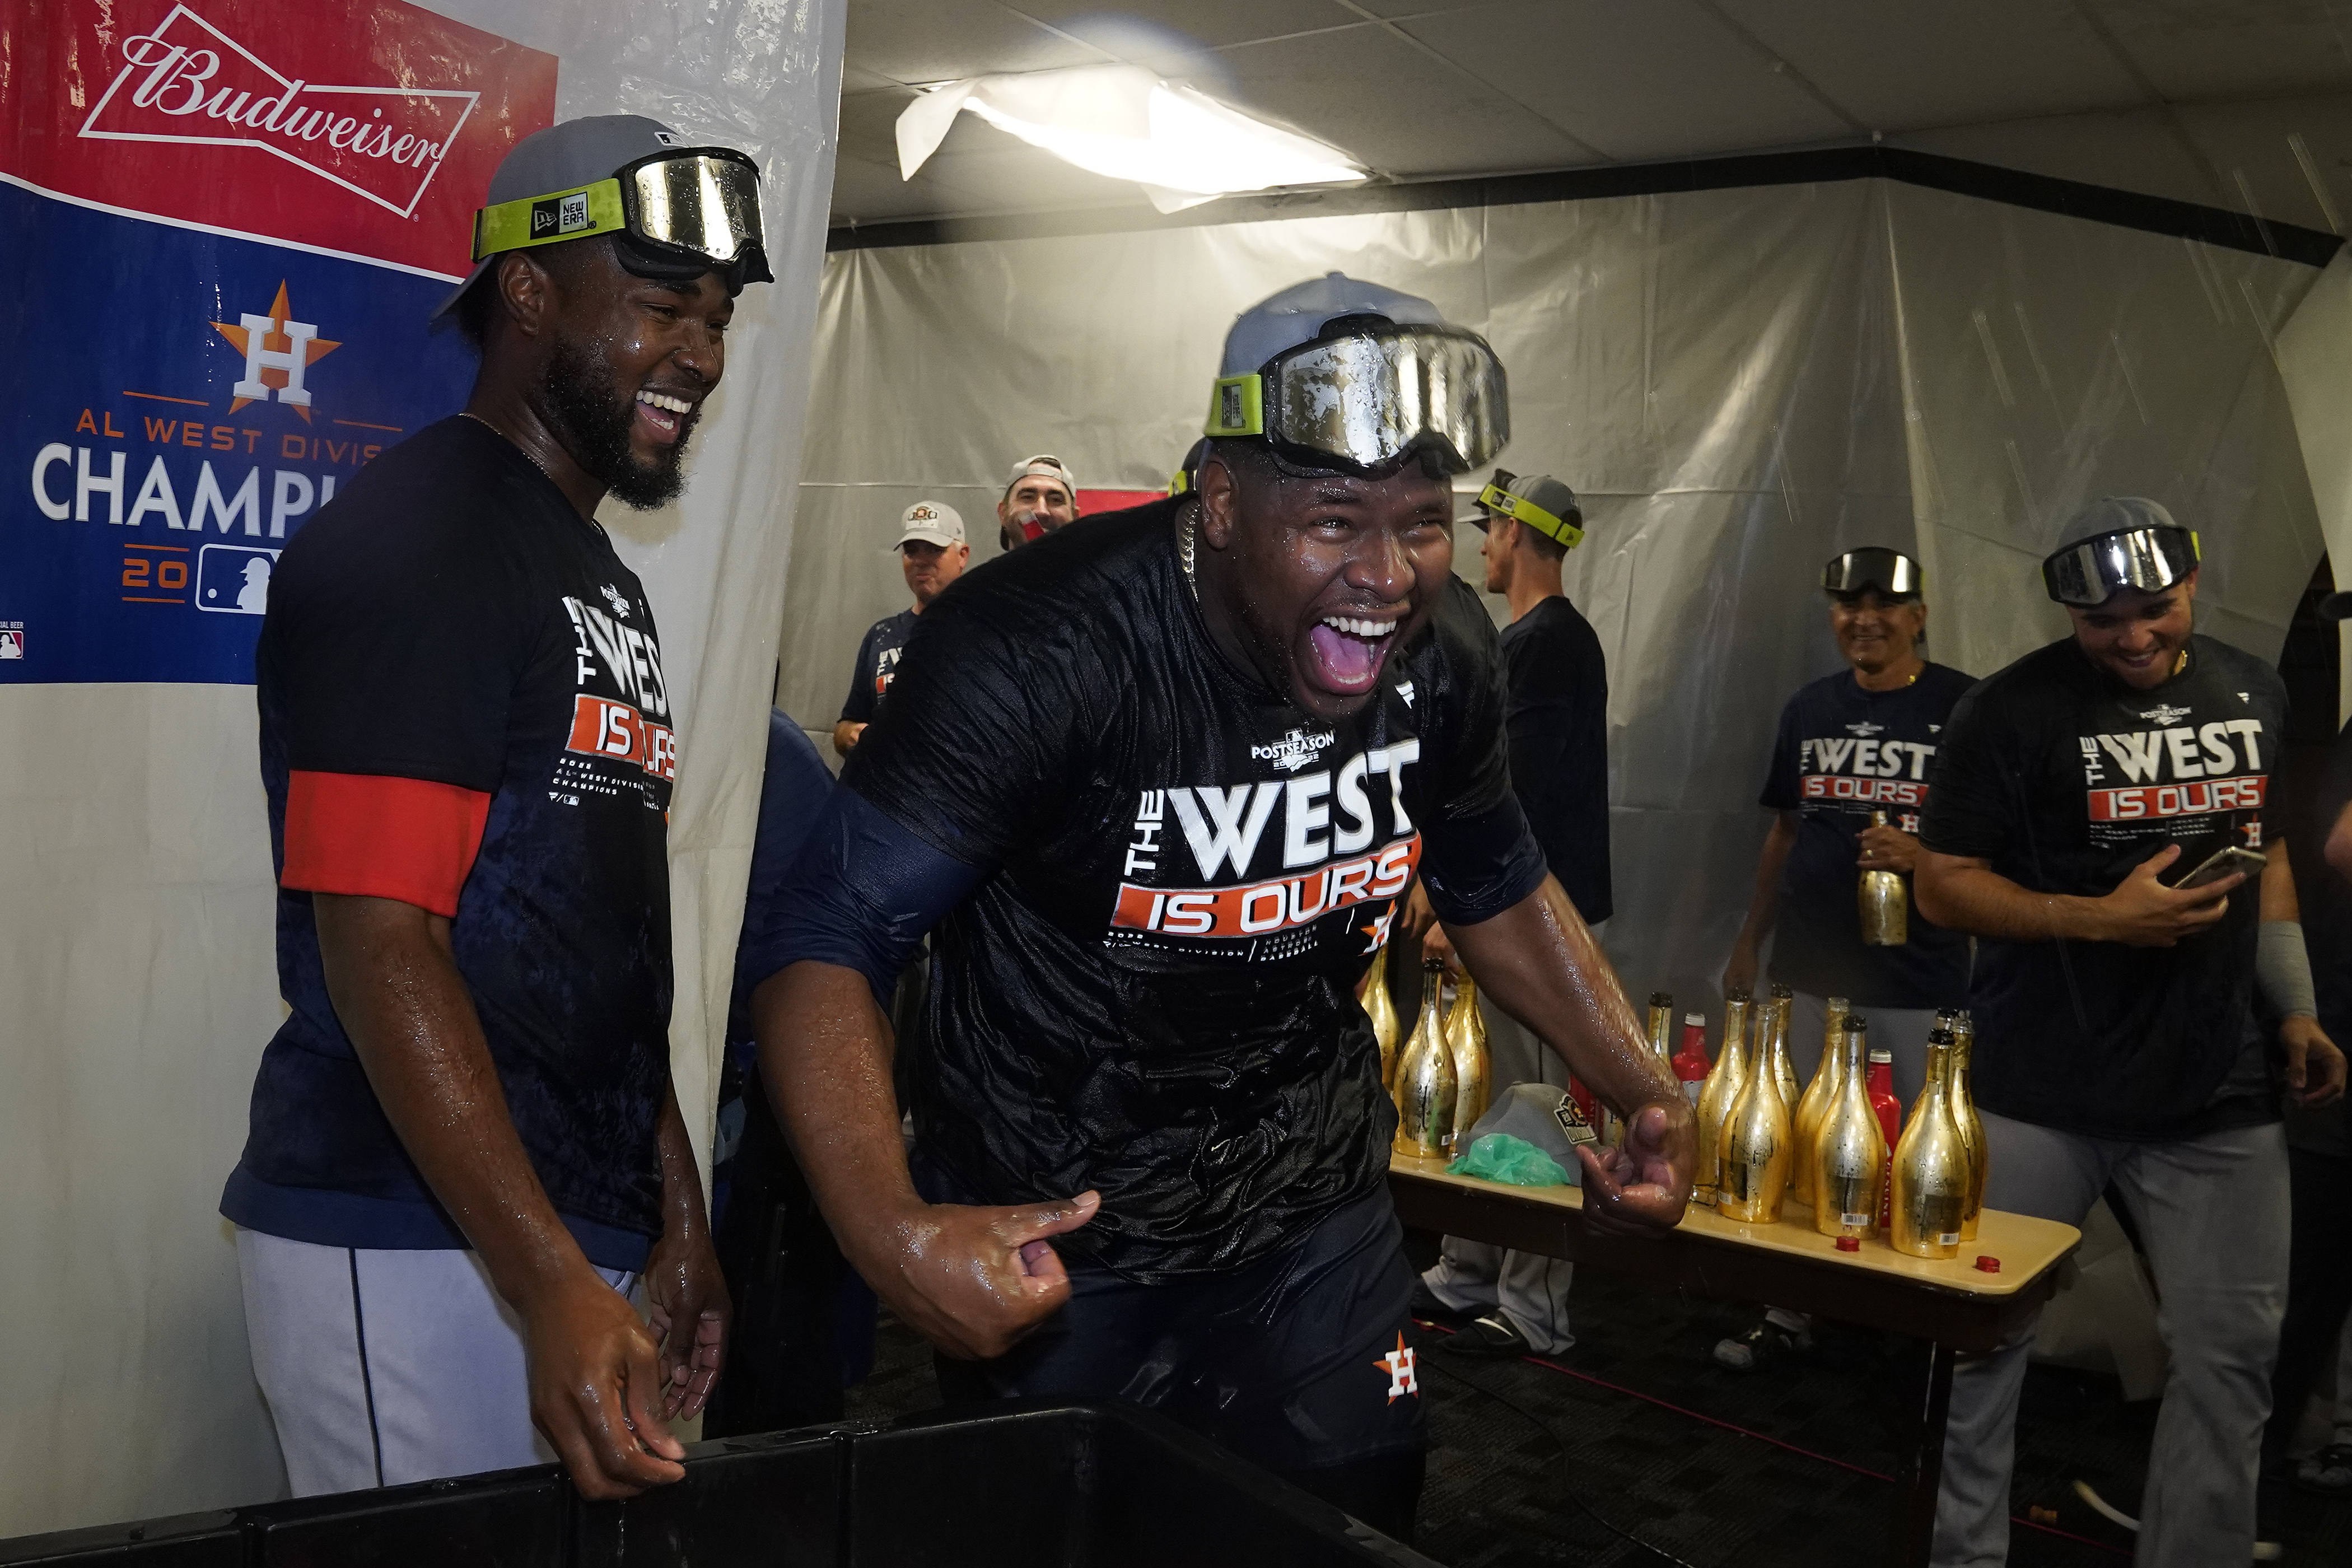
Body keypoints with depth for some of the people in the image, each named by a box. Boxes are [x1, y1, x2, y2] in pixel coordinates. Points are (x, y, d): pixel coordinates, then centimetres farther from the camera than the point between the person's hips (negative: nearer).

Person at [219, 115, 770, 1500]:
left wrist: (677, 1212, 17)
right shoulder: (412, 548, -12)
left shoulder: (604, 581, 15)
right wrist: (553, 1286, -24)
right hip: (412, 1247, -8)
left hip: (569, 1232, 8)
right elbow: (379, 945, -19)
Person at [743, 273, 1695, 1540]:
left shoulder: (1444, 651, -8)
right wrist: (887, 1227, -41)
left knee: (1357, 1531, 18)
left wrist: (1646, 1091, -3)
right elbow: (830, 938, -26)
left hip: (1317, 1228, 5)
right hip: (1049, 1248, -4)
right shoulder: (1037, 650, -27)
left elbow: (1495, 885, 9)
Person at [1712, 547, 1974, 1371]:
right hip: (1812, 970, 5)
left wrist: (1924, 855, -21)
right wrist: (1749, 941, 16)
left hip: (1919, 975, -4)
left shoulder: (1963, 707, -4)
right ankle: (1792, 1311, 24)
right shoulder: (1810, 708, 11)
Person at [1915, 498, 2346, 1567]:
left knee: (2229, 1357, 7)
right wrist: (2102, 919, -18)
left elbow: (2266, 849, 20)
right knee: (1982, 1344, 5)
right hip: (2038, 1099, -3)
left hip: (2219, 1097, 4)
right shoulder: (2014, 711, -7)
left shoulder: (2254, 693, 8)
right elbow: (1943, 886, -7)